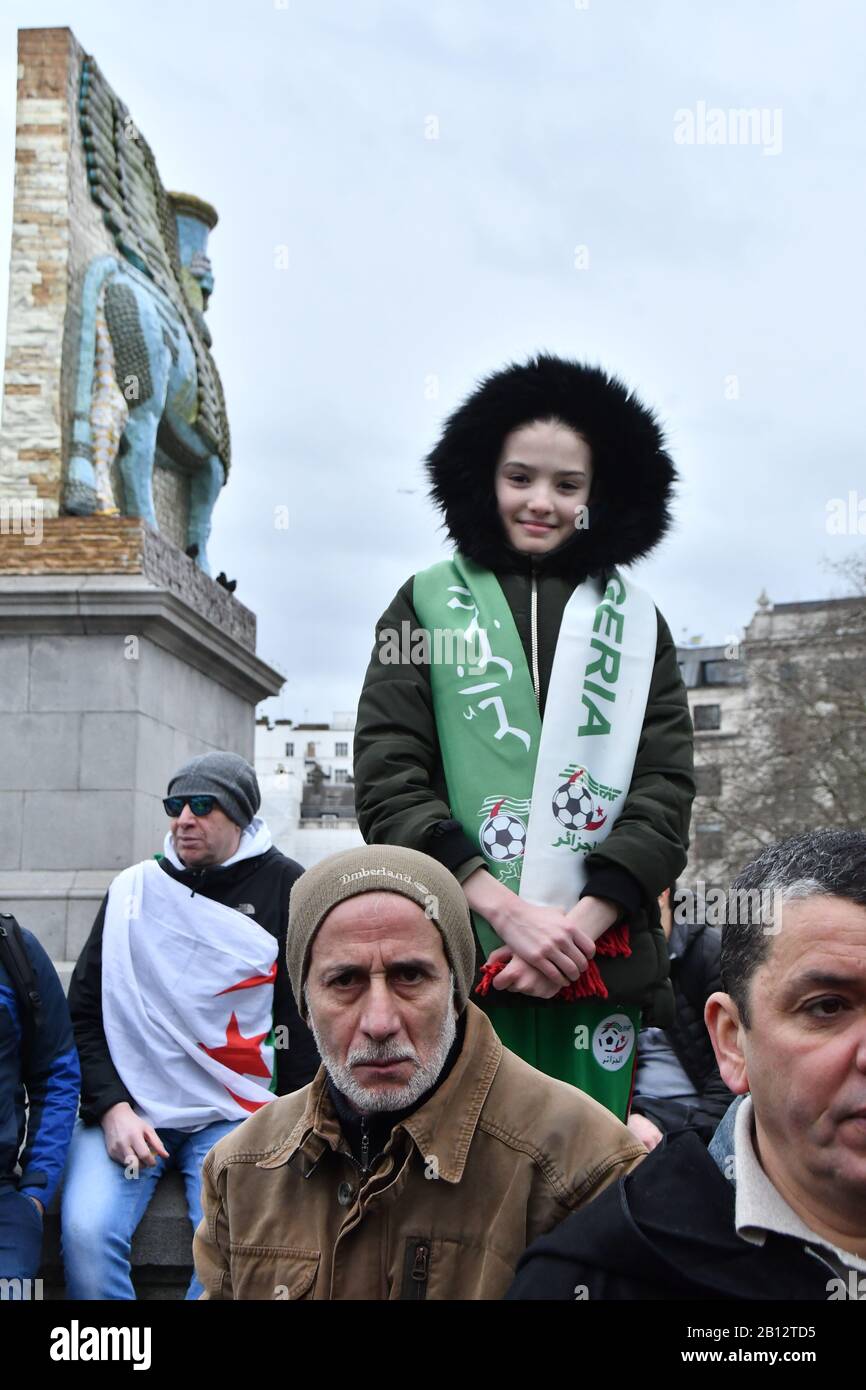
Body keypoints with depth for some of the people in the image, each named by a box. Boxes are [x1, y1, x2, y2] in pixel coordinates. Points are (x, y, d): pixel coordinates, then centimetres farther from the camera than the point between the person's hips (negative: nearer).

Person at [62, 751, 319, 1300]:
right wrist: (110, 1107, -4)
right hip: (124, 1108, 2)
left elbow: (304, 1026, 5)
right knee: (88, 1233, -23)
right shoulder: (133, 888, 8)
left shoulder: (285, 890, 2)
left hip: (230, 1116, -1)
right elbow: (84, 1012, 10)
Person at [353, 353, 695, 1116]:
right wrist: (508, 911, -12)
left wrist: (580, 925, -10)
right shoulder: (429, 603, 8)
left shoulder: (636, 621, 12)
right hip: (458, 958, -1)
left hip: (601, 961, 2)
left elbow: (666, 788, 5)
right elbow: (387, 779, -1)